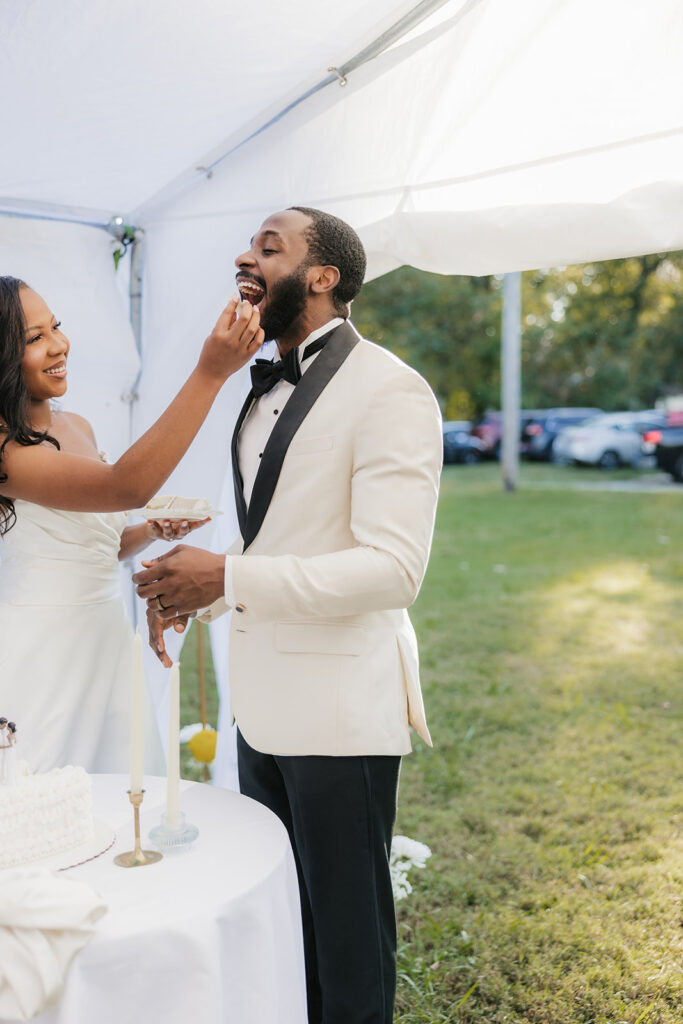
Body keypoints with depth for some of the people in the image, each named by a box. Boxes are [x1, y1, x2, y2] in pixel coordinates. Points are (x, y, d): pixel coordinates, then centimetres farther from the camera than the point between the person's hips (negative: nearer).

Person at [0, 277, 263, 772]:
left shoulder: (79, 428, 9)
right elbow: (126, 486, -30)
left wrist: (153, 530, 0)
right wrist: (210, 373, -33)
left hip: (108, 641, 7)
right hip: (41, 653, -7)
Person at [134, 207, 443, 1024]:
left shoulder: (387, 391, -15)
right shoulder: (265, 390, 13)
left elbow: (392, 569, -22)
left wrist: (229, 578, -25)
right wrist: (192, 587, 2)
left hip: (339, 711, -8)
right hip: (263, 703, 8)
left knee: (347, 933, 9)